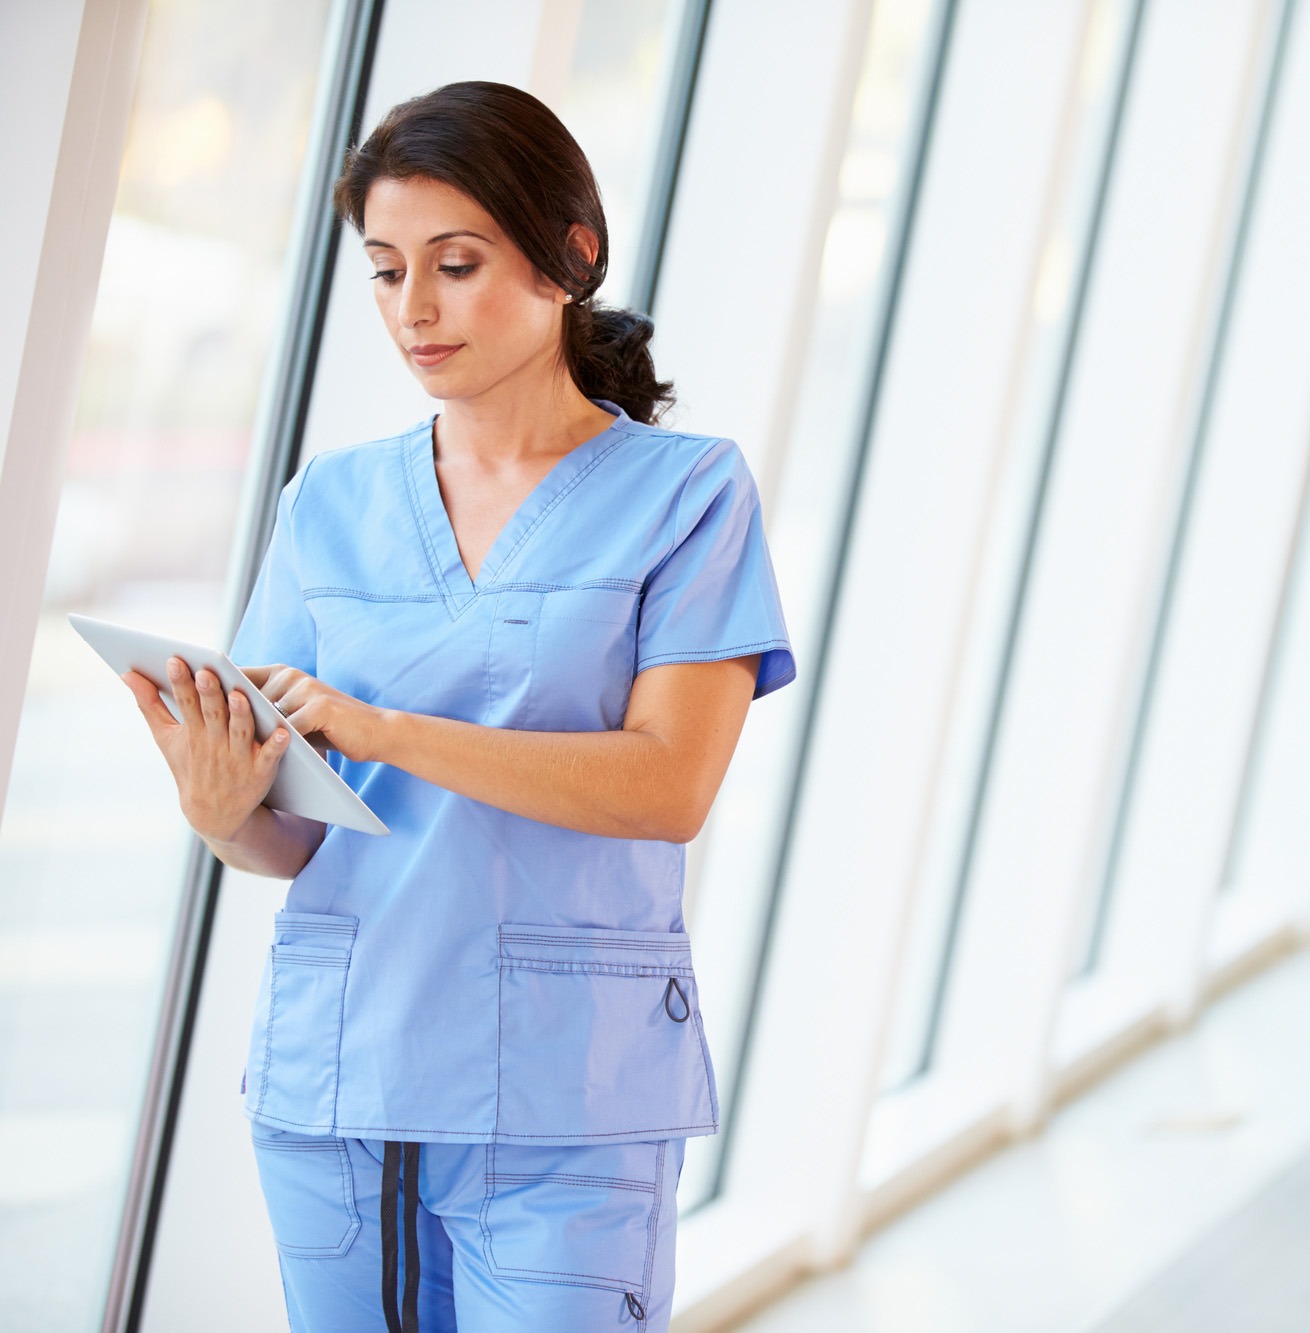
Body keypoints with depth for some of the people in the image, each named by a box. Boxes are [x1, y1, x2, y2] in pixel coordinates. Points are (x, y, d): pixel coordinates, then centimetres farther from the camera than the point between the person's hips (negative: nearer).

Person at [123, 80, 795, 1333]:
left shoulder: (683, 491, -1)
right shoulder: (331, 503, 9)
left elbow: (669, 785, -12)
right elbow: (294, 839, 7)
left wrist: (382, 730, -21)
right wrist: (226, 812, -17)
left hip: (561, 1090, -3)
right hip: (335, 1073, 4)